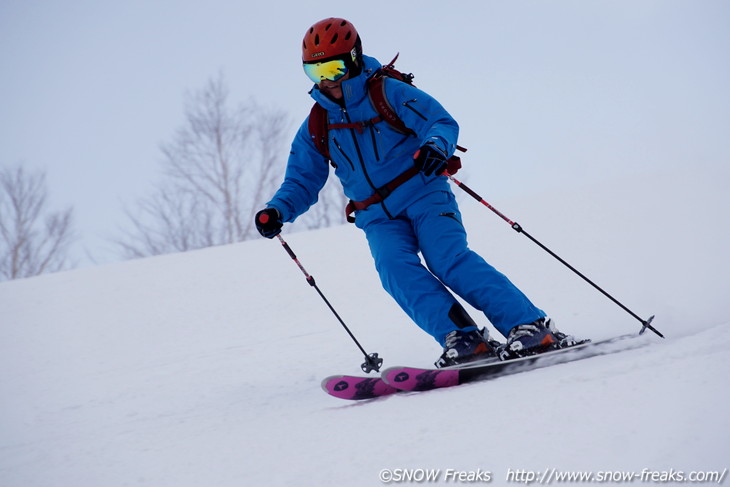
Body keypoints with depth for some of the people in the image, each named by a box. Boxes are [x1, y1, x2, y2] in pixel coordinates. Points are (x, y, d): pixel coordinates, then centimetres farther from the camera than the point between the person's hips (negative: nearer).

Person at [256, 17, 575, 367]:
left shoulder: (389, 93, -4)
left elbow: (443, 122, -10)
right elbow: (302, 181, 16)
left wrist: (436, 145, -34)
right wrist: (278, 210, -5)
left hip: (424, 197, -4)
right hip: (379, 219, 4)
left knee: (450, 261, -25)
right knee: (396, 268, -26)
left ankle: (530, 327, -28)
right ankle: (463, 339, -32)